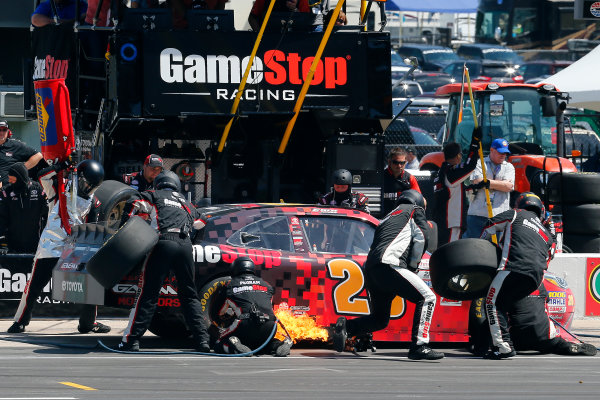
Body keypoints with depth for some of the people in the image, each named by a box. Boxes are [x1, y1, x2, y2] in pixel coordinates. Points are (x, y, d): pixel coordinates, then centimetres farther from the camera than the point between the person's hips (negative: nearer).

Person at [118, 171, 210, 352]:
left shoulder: (155, 196, 19)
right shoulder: (185, 203, 30)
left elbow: (133, 203, 4)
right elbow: (200, 223, 42)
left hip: (163, 243, -3)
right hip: (185, 245, 3)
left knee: (148, 294, -5)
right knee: (189, 295, 14)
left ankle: (131, 340, -8)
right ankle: (202, 339, 7)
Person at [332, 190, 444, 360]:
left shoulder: (388, 217, 36)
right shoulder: (415, 210, 17)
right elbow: (421, 238, 2)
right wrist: (412, 267, 7)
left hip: (370, 268, 8)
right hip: (388, 265, -8)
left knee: (380, 319, 20)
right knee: (427, 298, -8)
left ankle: (345, 326, 0)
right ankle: (418, 346, -19)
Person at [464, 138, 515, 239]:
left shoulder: (509, 167, 15)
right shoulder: (480, 163, 9)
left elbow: (508, 186, -2)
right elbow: (477, 181, -9)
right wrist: (500, 183, -3)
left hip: (499, 215, 1)